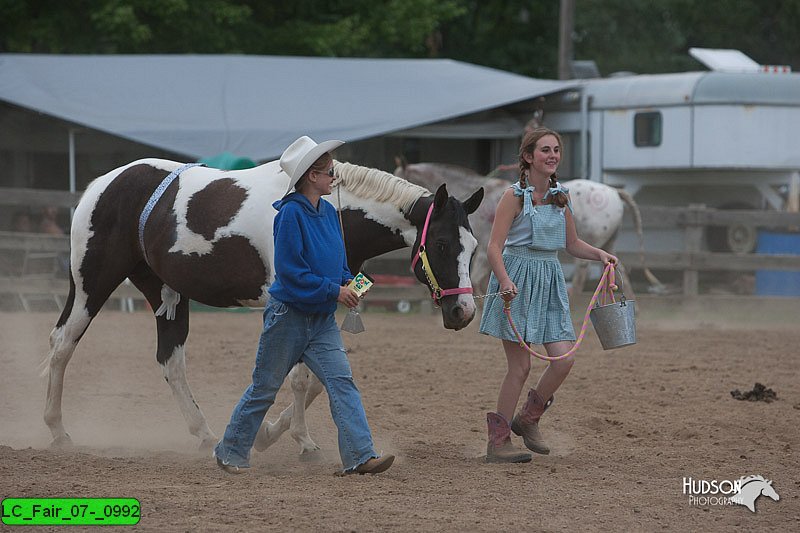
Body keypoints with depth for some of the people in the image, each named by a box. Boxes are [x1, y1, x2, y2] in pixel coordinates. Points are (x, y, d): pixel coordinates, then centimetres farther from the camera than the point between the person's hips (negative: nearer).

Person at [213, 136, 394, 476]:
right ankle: (230, 451, 21)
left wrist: (349, 282, -1)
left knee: (342, 381, -7)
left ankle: (360, 456, -14)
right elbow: (291, 271, -20)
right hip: (289, 314, -7)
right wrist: (333, 290, -20)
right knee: (265, 388, 5)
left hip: (322, 320, 7)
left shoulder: (328, 212, 7)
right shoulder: (291, 213, -16)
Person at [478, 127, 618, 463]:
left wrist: (599, 254, 3)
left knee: (564, 360, -3)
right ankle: (497, 442, 5)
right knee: (520, 366, -5)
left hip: (550, 281, 6)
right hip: (518, 281, -6)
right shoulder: (515, 196, -9)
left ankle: (528, 419, 20)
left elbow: (571, 244, 21)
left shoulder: (560, 197, 10)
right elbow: (494, 247, -15)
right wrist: (504, 281, -30)